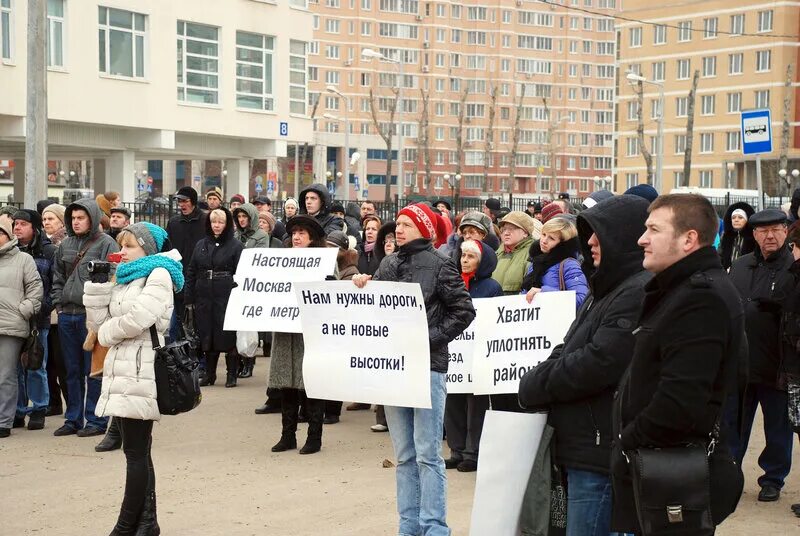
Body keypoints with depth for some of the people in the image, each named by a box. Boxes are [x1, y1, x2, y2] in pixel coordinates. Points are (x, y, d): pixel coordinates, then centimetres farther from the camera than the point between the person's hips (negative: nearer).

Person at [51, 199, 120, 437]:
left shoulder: (106, 244, -5)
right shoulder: (66, 245, 14)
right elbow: (57, 277, 21)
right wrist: (59, 304, 10)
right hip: (67, 315, 6)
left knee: (94, 370, -1)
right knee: (73, 370, 13)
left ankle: (96, 420, 7)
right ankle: (73, 419, 21)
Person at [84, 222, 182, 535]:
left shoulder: (158, 275, -4)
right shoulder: (122, 280, 21)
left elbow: (139, 318, -19)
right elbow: (98, 323, 13)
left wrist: (106, 333, -4)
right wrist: (97, 285, 3)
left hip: (141, 374, -8)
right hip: (120, 372, 9)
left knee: (136, 453, -4)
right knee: (137, 452, 11)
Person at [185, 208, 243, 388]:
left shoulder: (236, 246, 0)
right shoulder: (201, 245, 12)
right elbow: (191, 273, 12)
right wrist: (189, 300, 6)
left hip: (226, 298, -4)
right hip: (203, 298, 4)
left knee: (228, 337, -2)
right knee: (207, 337, 7)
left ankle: (231, 374, 8)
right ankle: (209, 373, 18)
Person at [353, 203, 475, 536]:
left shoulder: (438, 265, -5)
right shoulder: (388, 265, 10)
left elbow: (463, 311, -7)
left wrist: (431, 338, -14)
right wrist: (363, 289, -2)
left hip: (427, 365, -6)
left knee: (427, 454, -4)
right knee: (404, 455, 11)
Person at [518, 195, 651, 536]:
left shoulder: (639, 293, -17)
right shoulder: (608, 289, 18)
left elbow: (599, 364, -24)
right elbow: (568, 351, 21)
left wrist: (533, 386, -10)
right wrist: (538, 382, -1)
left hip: (600, 456, -10)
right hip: (583, 448, 10)